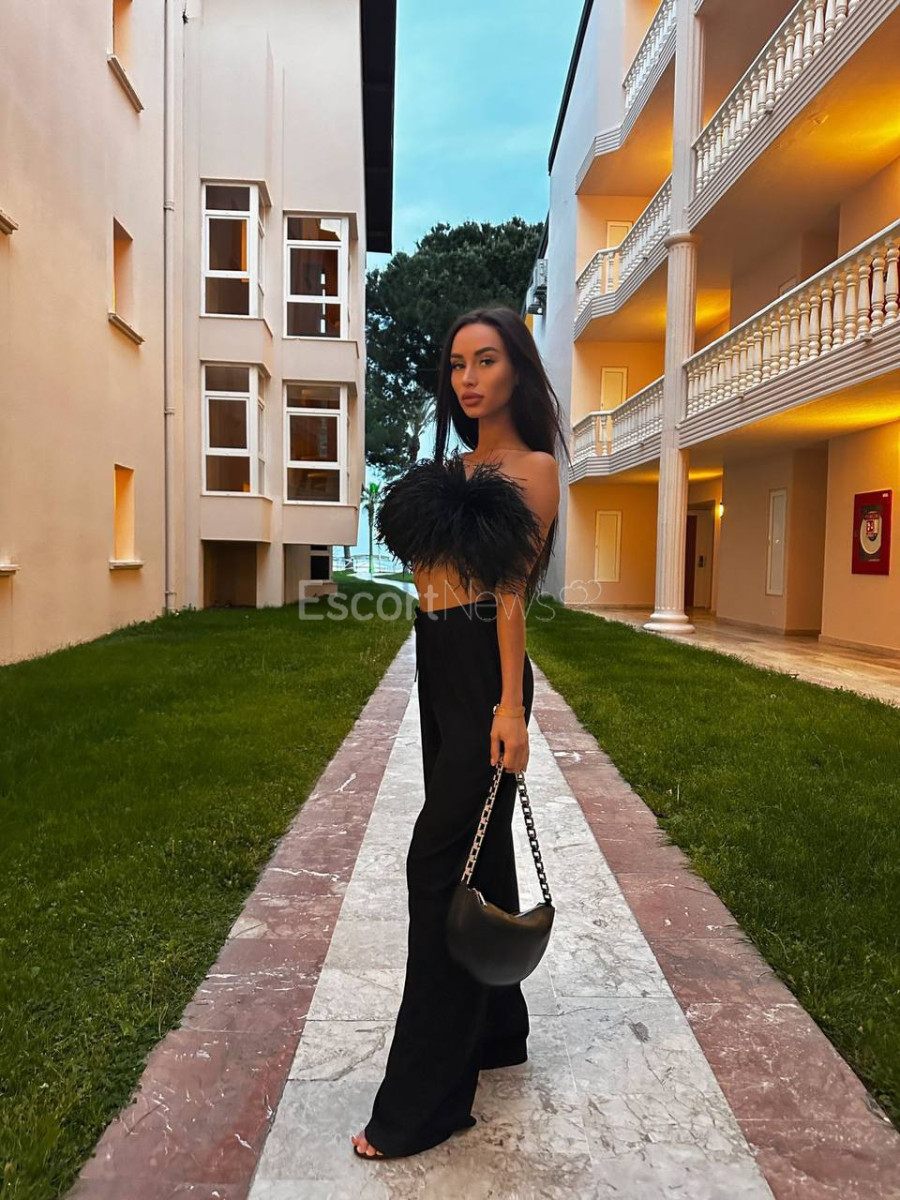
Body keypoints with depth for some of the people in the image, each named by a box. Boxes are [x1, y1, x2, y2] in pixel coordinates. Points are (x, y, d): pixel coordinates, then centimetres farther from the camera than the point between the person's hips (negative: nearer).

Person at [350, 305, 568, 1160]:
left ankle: (424, 1098, 8)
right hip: (437, 668, 8)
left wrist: (510, 706, -19)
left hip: (481, 672, -8)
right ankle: (496, 1027, 35)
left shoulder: (532, 467, -6)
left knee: (441, 859, -6)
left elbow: (513, 591, -15)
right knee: (477, 848, 16)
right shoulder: (456, 465, 15)